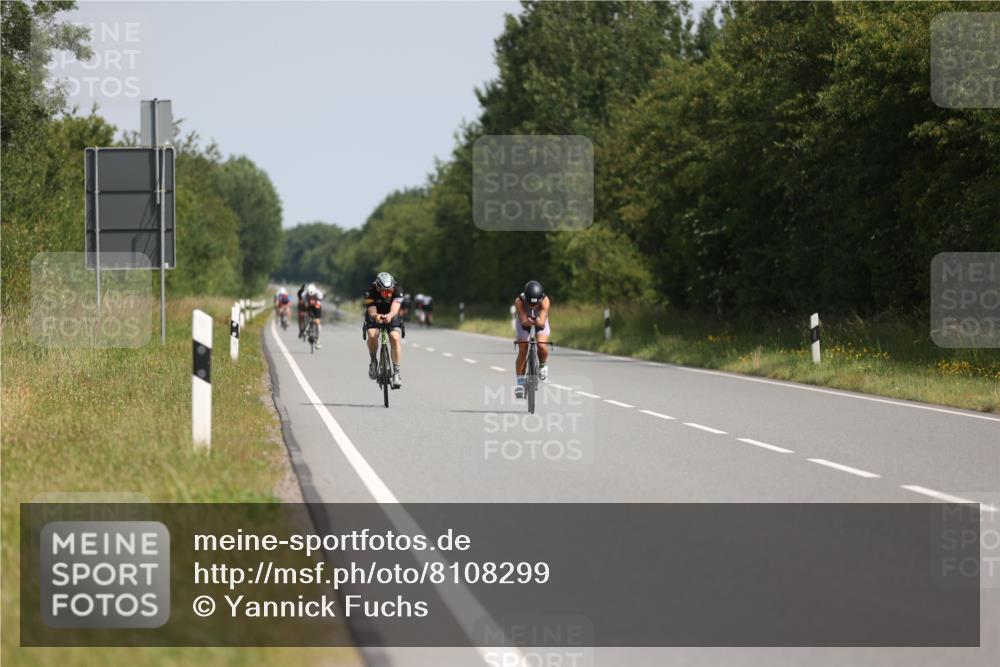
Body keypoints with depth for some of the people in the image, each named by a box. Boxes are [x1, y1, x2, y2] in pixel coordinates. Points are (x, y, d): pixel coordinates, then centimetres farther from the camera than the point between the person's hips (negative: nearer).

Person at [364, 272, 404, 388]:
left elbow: (395, 309, -40)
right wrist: (376, 316, -60)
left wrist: (390, 315, -63)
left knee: (395, 338, -26)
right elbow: (371, 312, -36)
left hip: (391, 317, 1)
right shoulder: (371, 291, -29)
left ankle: (396, 373, -19)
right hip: (375, 316, -1)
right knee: (372, 335, -31)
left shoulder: (397, 290, -28)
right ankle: (373, 361, -5)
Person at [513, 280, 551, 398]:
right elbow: (523, 321, -37)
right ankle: (520, 382, -1)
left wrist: (538, 321, -66)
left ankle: (543, 366, 4)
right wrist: (528, 322, -60)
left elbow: (542, 323, -43)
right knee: (522, 351, -12)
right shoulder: (519, 301, -35)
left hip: (540, 321, 0)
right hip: (525, 320, 0)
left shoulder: (545, 301, -36)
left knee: (542, 345, -26)